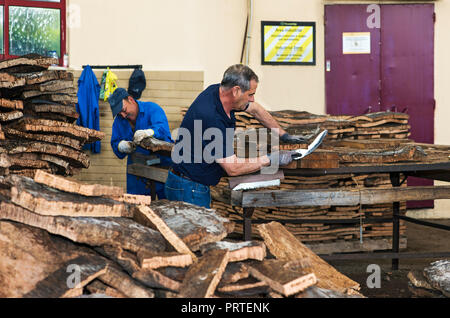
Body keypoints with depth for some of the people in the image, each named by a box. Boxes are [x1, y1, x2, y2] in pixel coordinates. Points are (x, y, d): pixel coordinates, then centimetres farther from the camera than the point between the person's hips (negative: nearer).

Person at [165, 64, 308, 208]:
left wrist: (283, 135, 25)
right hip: (188, 190, -9)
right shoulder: (210, 117, -29)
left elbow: (255, 109, 19)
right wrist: (269, 159, -13)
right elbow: (233, 168, -24)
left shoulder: (218, 91, -2)